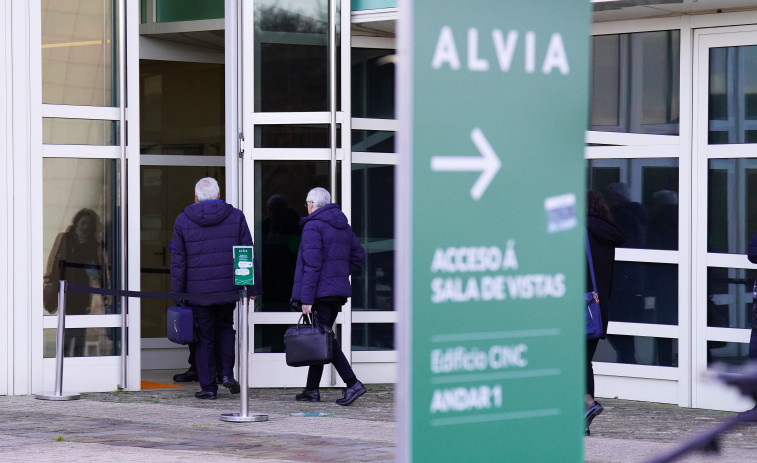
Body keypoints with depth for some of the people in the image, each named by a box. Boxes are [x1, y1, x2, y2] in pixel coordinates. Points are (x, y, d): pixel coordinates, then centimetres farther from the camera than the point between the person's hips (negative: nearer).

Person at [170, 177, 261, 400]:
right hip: (228, 288, 1)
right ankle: (227, 373, 7)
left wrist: (177, 294, 5)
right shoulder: (235, 217, 0)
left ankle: (208, 386, 8)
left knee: (204, 336, 7)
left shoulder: (183, 220, -1)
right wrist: (253, 287, 5)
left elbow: (178, 261, 1)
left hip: (198, 291, -1)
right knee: (225, 328, 22)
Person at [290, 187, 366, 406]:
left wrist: (306, 299, -18)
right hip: (339, 291, 9)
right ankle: (312, 389, 17)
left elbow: (312, 264, -18)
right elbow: (358, 256, 18)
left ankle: (352, 383, -17)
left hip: (321, 290, -8)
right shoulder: (343, 225, 13)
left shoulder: (313, 226, -12)